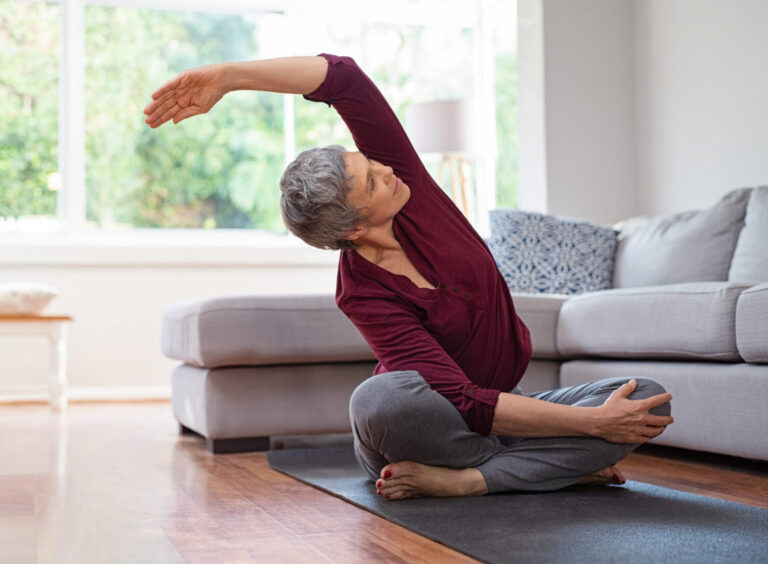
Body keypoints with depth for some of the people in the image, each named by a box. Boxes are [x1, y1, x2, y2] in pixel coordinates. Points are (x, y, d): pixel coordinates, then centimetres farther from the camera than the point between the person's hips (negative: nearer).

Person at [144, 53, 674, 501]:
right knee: (380, 399, -42)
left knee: (649, 398, -19)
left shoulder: (398, 172, -12)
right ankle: (558, 465, -23)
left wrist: (228, 75, -27)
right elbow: (467, 405, -31)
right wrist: (593, 424, -32)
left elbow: (342, 77, -24)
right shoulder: (363, 293, -25)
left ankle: (459, 479, -23)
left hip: (502, 402, 5)